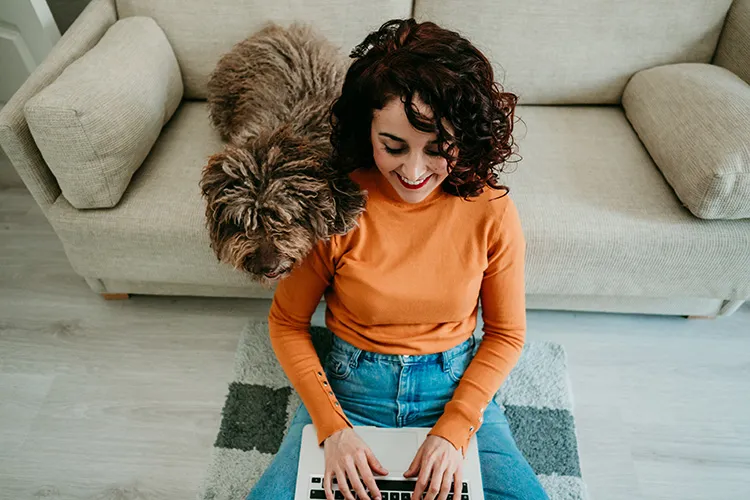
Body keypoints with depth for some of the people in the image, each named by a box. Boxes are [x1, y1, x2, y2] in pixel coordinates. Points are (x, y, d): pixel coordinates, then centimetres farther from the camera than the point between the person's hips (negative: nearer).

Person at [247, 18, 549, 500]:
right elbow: (287, 324, -4)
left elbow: (506, 333, -1)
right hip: (350, 388, 0)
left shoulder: (491, 210, -13)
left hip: (458, 387, 2)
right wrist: (332, 426, -14)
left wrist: (454, 429, -12)